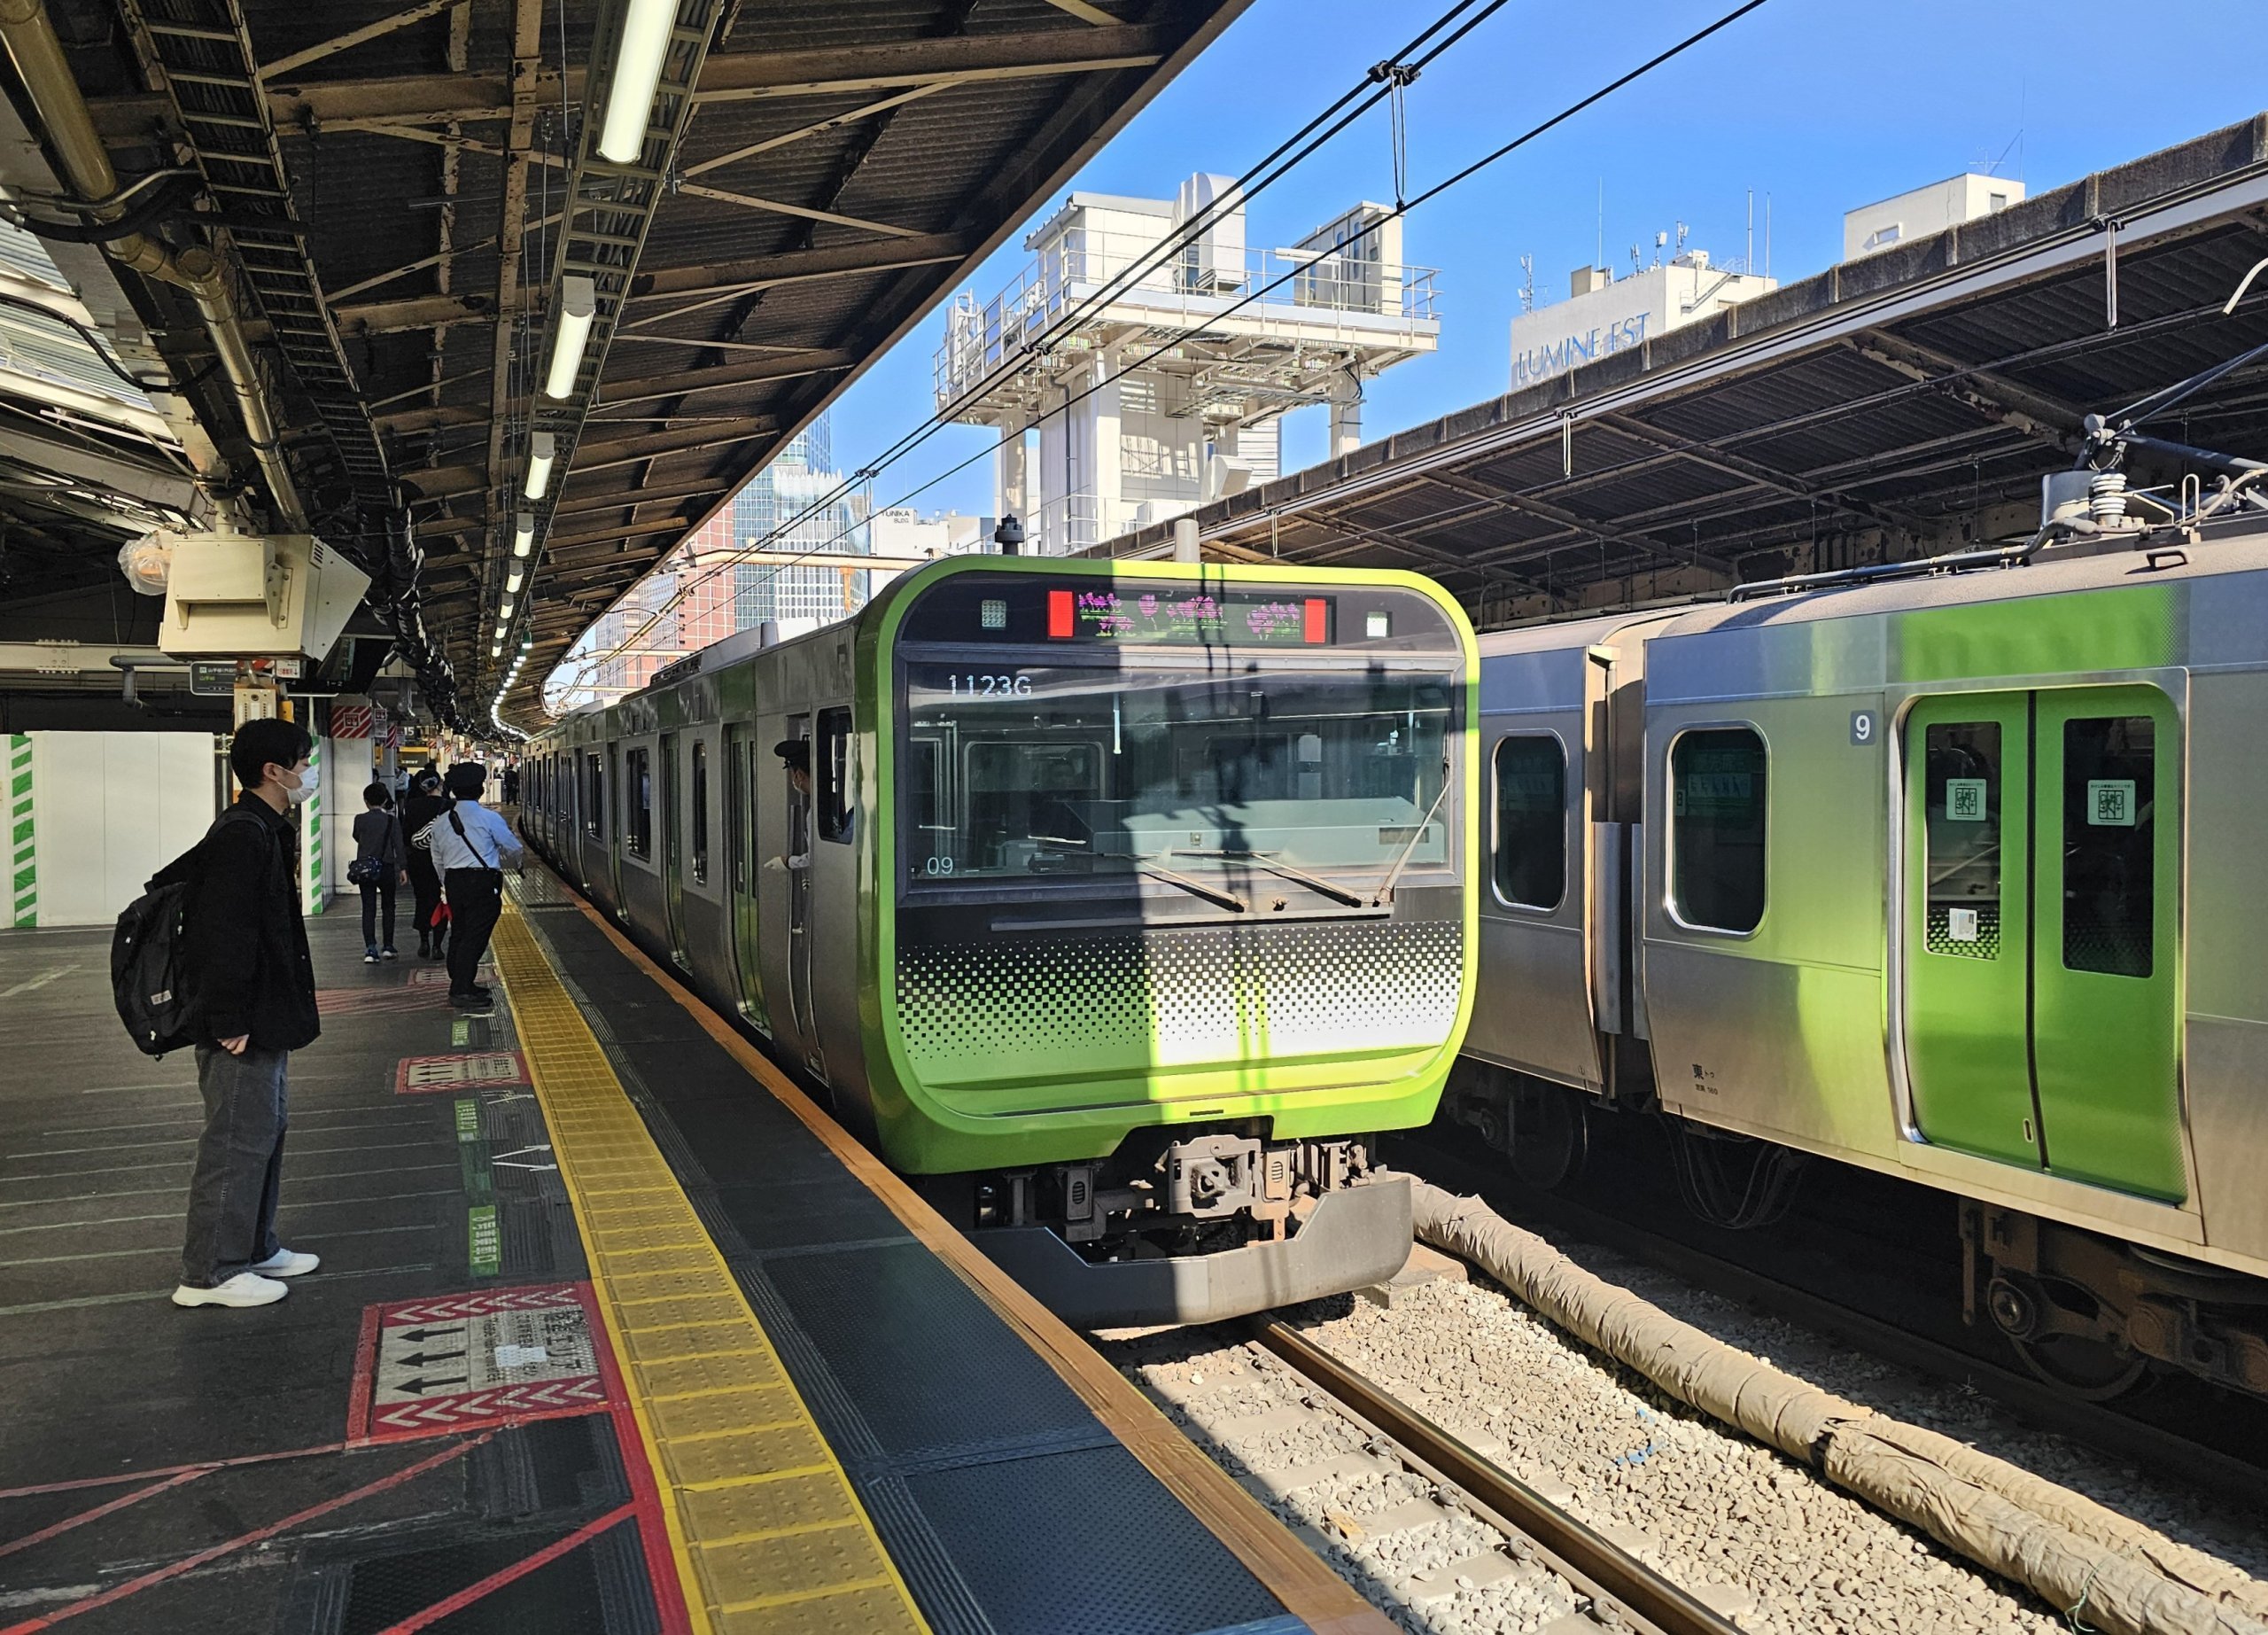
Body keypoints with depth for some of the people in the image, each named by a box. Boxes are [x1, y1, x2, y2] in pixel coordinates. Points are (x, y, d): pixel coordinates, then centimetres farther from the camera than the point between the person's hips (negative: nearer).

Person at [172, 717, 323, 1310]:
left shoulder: (267, 831, 13)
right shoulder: (241, 837, -19)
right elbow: (223, 936, -24)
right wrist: (229, 1023, -24)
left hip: (264, 1020, 11)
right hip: (243, 1030, -11)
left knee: (265, 1131, 18)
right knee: (237, 1141, -2)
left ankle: (253, 1250, 30)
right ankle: (209, 1273, 9)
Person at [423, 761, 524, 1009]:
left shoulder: (441, 822, 9)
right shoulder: (488, 818, -8)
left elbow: (438, 860, 16)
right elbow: (514, 849, 2)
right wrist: (518, 861, 25)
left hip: (453, 882, 6)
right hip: (482, 882, -6)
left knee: (459, 934, 16)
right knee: (475, 937, -5)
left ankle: (461, 986, 22)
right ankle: (461, 991, -7)